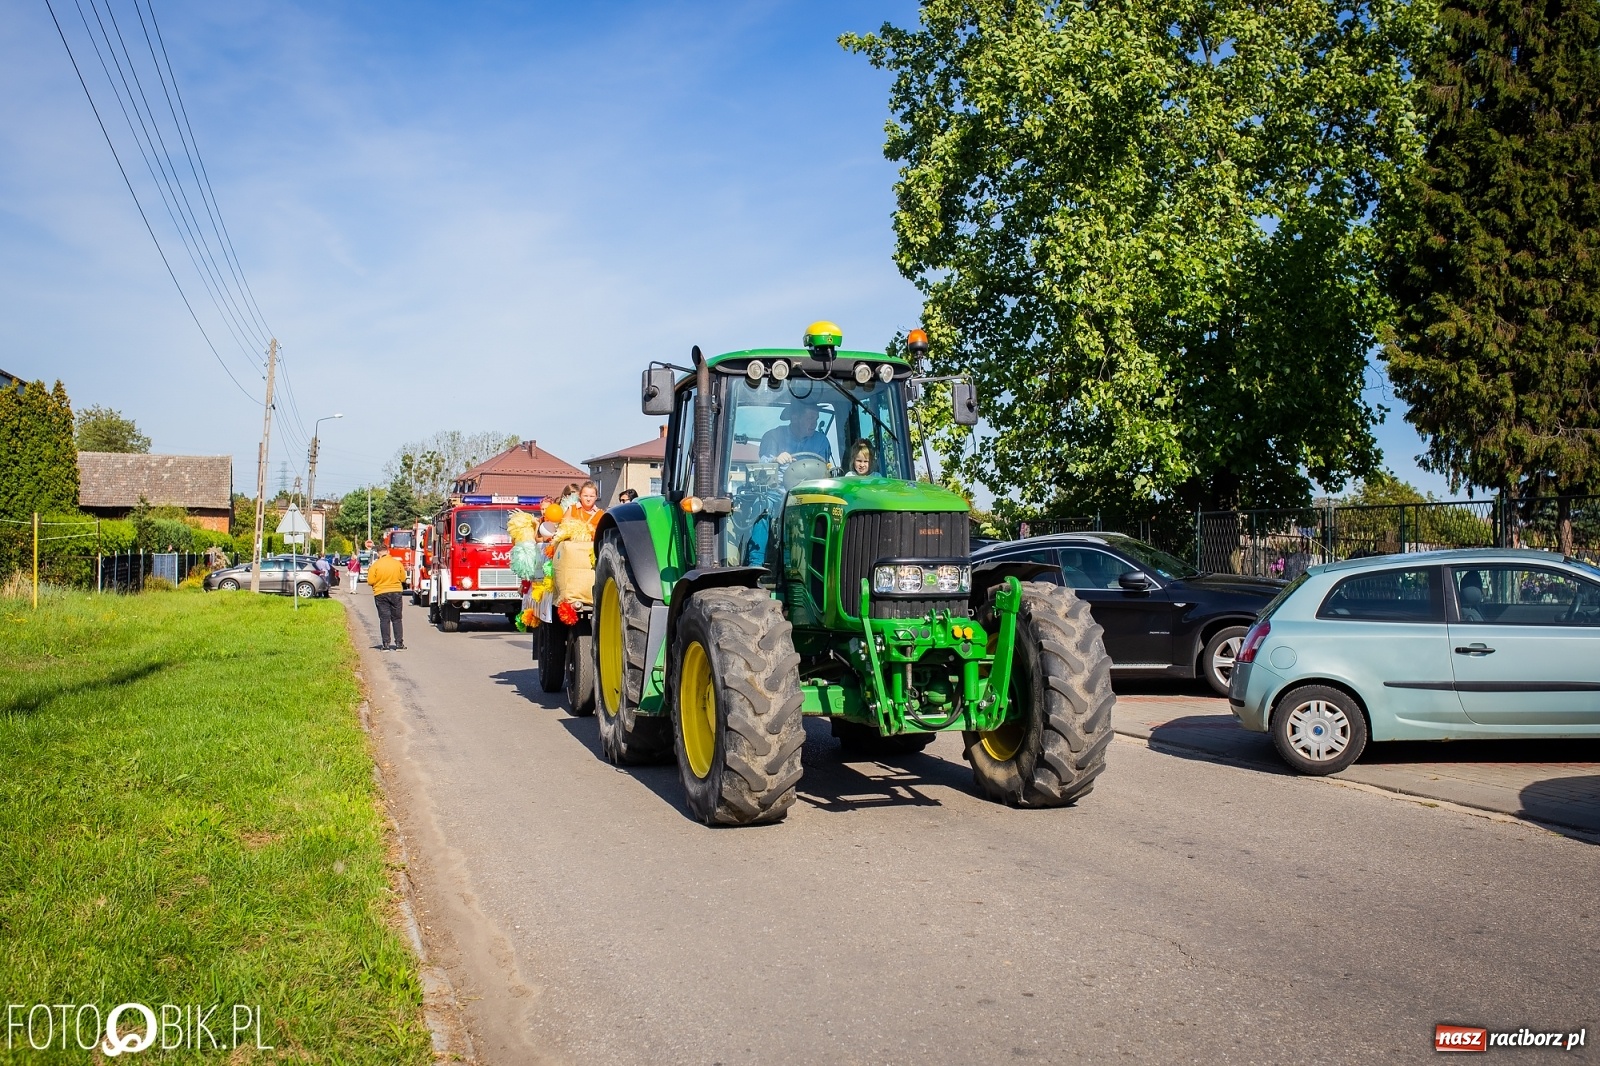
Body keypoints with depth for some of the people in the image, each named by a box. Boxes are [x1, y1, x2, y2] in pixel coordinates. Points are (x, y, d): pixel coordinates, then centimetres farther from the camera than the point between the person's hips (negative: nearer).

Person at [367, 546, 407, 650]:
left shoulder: (376, 565, -10)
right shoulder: (398, 563, -2)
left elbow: (370, 581, -9)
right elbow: (403, 579, 6)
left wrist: (369, 571, 10)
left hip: (381, 594, -2)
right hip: (396, 593, 2)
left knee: (384, 619, 1)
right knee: (396, 619, 9)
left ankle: (386, 644, -1)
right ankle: (399, 643, 7)